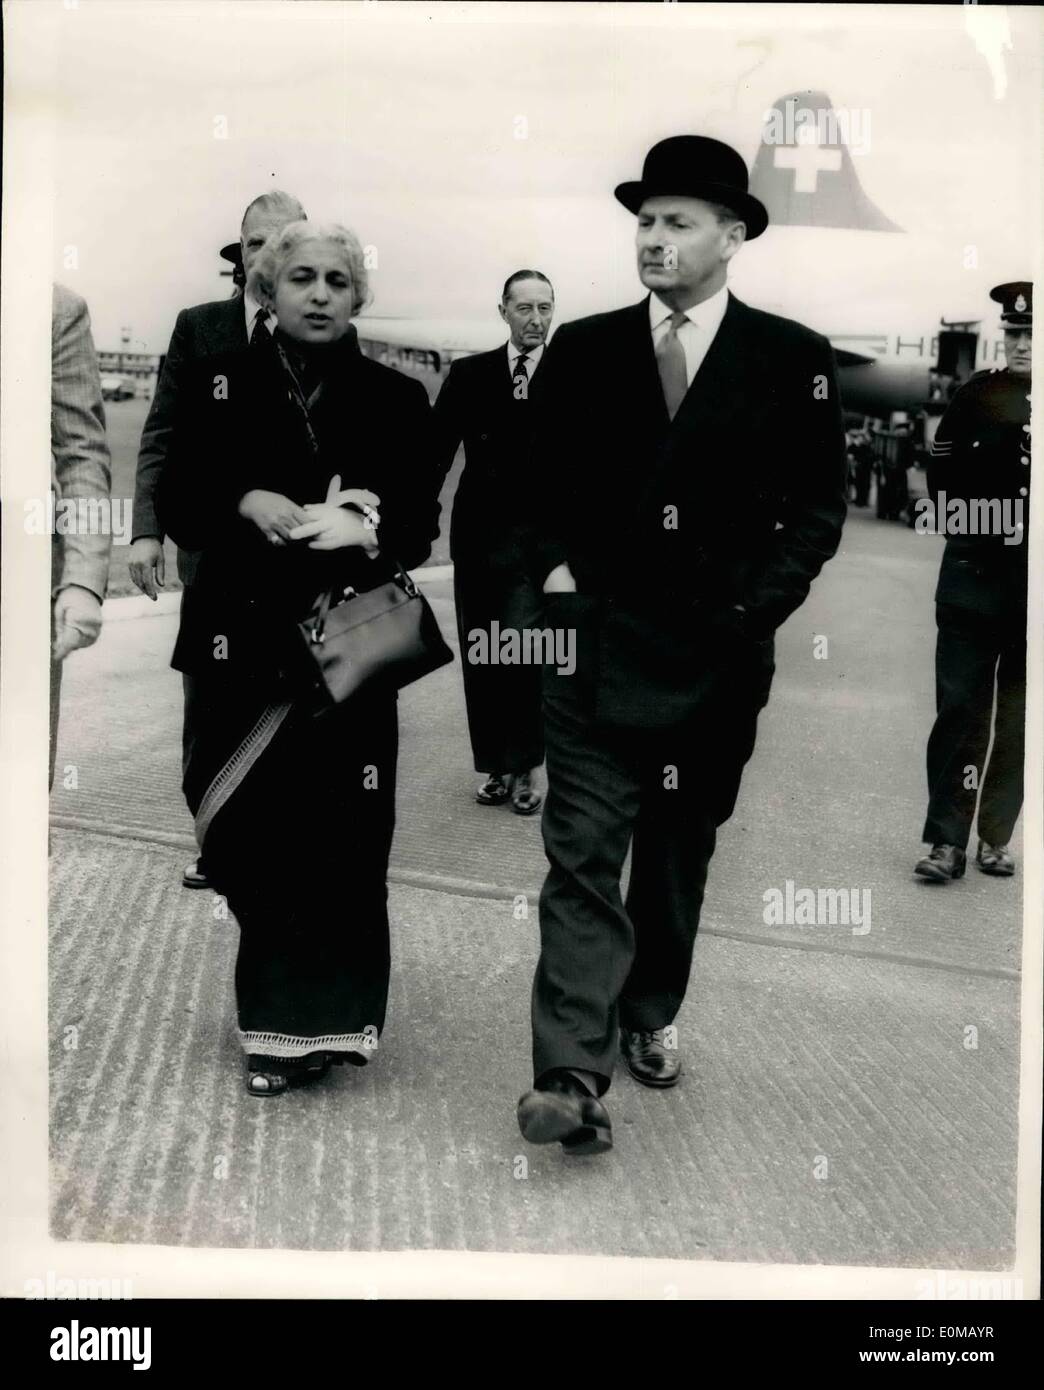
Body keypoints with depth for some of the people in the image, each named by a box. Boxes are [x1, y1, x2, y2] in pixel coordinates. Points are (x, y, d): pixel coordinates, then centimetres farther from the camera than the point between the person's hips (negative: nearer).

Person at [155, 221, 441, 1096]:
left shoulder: (398, 399, 1)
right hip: (244, 644, 1)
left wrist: (369, 526, -21)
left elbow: (420, 528, 0)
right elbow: (176, 505, 2)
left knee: (338, 843, -2)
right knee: (241, 836, 4)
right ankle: (277, 1006, 29)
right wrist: (244, 503, -17)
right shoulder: (218, 384, 3)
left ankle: (316, 1022, 15)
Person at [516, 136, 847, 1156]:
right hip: (597, 640, 0)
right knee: (583, 852, -9)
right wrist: (552, 566, -4)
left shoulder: (792, 360, 1)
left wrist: (756, 605, -7)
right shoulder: (582, 350, 5)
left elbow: (817, 506, 3)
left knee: (680, 850, 14)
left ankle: (649, 1022, 32)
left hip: (717, 649, 0)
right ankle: (573, 1079, -12)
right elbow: (541, 481, 12)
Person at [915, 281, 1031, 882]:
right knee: (960, 710, -3)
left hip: (1032, 588, 1)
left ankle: (997, 837, 16)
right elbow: (942, 479, 5)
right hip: (974, 579, -1)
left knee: (1019, 719, 7)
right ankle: (946, 841, -1)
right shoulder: (977, 395, 4)